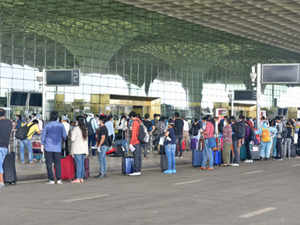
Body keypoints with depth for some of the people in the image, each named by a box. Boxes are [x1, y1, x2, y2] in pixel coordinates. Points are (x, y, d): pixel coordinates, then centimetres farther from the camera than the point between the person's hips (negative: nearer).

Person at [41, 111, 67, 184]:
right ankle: (59, 179, 0)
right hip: (57, 147, 2)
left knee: (49, 164, 3)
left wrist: (42, 144, 6)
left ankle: (51, 179, -1)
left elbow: (43, 135, -3)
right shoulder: (61, 125, 0)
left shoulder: (47, 125, -6)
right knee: (58, 164, 8)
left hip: (48, 147, -2)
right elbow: (64, 136, 5)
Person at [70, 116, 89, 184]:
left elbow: (72, 139, -13)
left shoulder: (75, 129, -12)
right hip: (84, 149, 7)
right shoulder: (85, 129, 10)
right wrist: (87, 151, 18)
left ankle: (78, 179, -7)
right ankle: (81, 178, 11)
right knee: (82, 164, 9)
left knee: (78, 164, -7)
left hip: (77, 150, -7)